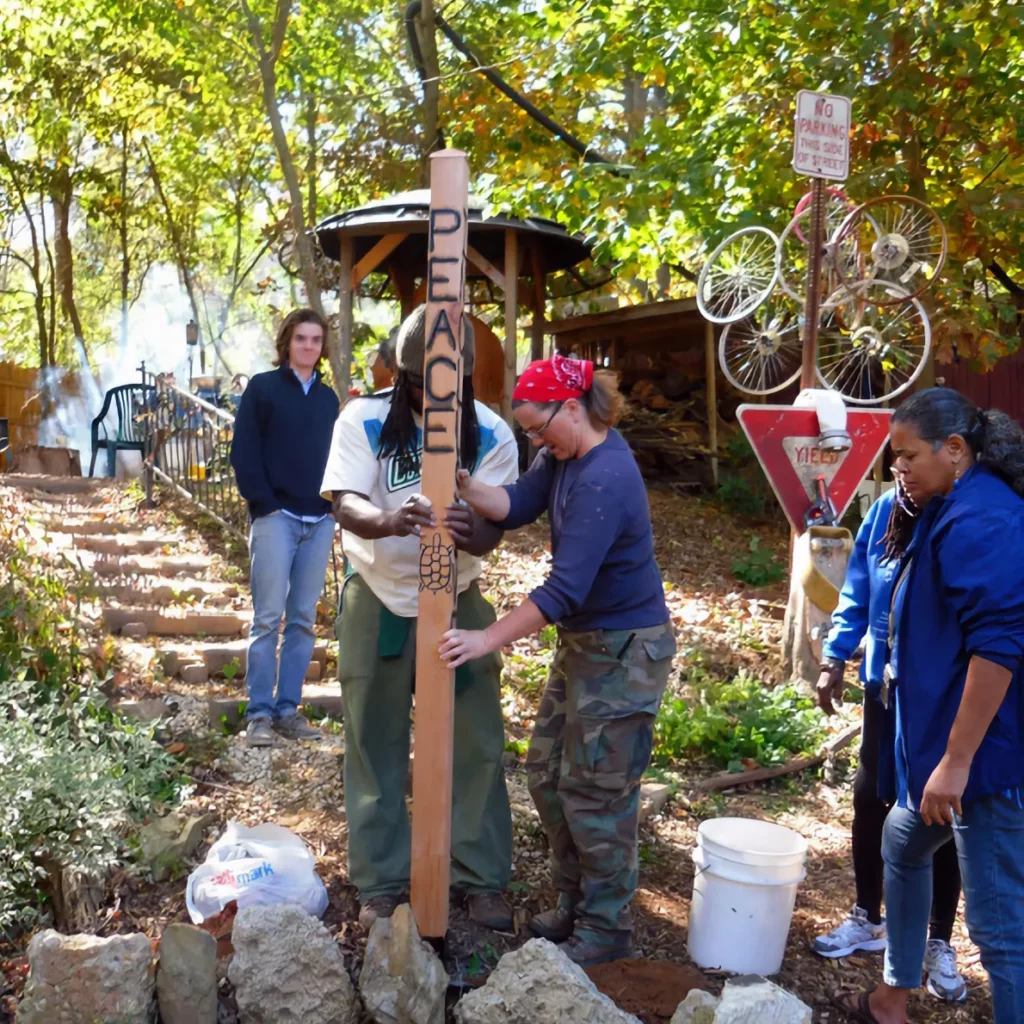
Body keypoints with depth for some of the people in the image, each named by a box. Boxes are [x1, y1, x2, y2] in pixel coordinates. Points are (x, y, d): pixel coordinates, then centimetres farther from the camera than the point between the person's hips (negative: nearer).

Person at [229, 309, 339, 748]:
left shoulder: (328, 397, 15)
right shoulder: (262, 388, 2)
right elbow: (244, 452, -3)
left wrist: (334, 503, 4)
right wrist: (264, 503, -11)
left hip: (319, 521, 5)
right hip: (276, 517, -5)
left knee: (304, 620, 6)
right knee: (267, 617, -5)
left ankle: (288, 709, 13)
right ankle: (259, 713, 2)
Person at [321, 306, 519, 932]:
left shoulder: (492, 435, -12)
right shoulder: (364, 420, -14)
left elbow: (493, 533, -18)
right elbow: (346, 505, -25)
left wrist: (471, 532, -43)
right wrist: (390, 520, -48)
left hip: (456, 603, 1)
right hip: (378, 602, 0)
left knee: (478, 744, 5)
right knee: (377, 746, 8)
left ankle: (483, 879, 21)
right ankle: (382, 883, 23)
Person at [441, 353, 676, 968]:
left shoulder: (604, 481, -28)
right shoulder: (566, 455, 2)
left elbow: (565, 588, -30)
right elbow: (517, 506, -1)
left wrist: (489, 640, -27)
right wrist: (465, 488, -20)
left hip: (625, 650, -10)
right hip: (582, 641, 10)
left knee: (595, 794, 1)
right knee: (549, 774, 17)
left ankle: (607, 933, 20)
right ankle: (575, 906, 33)